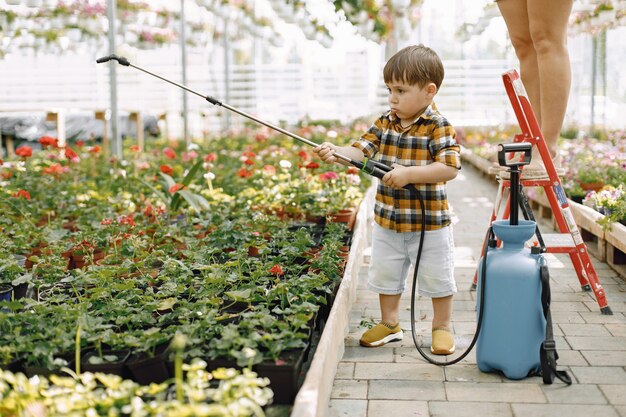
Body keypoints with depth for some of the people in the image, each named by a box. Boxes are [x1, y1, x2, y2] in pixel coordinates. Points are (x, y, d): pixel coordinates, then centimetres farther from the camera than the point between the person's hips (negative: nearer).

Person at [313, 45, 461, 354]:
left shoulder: (438, 126, -14)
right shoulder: (385, 122, 2)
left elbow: (450, 167, -24)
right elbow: (361, 151, -5)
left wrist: (409, 173, -32)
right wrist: (336, 153, -26)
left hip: (429, 221, -5)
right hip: (387, 220, 5)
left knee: (436, 278, 9)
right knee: (385, 273, 16)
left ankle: (442, 326, 28)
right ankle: (389, 323, 34)